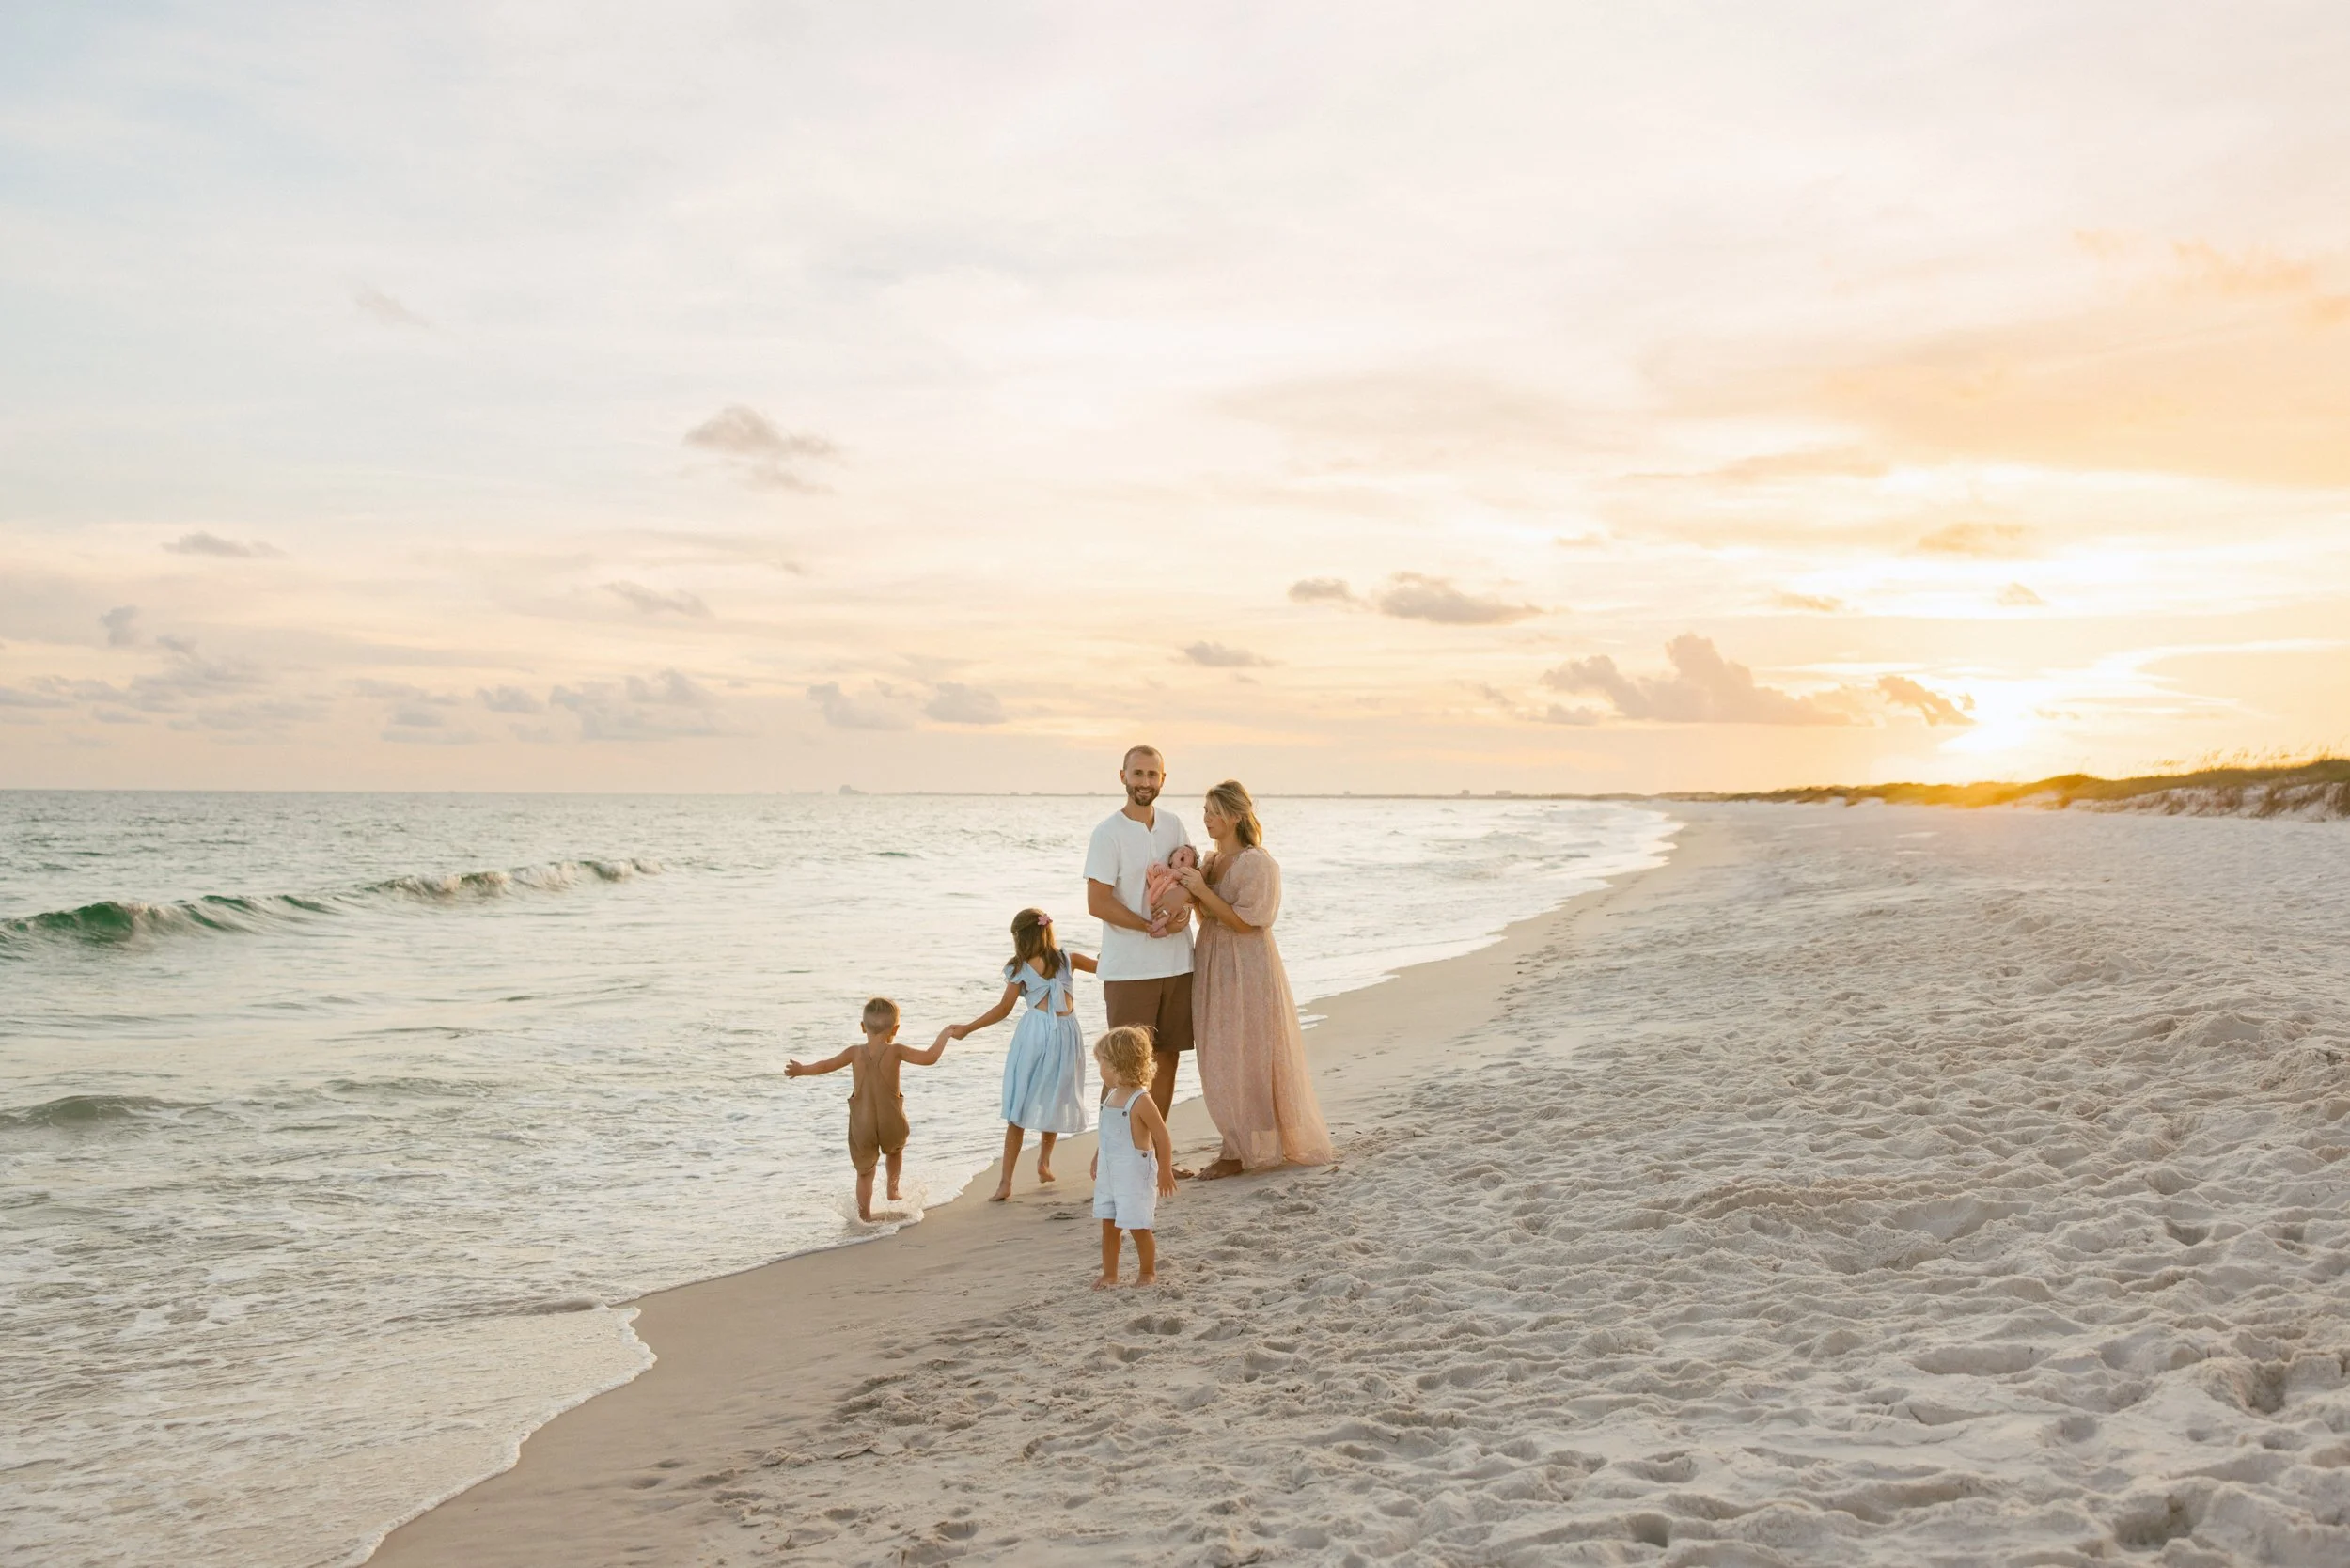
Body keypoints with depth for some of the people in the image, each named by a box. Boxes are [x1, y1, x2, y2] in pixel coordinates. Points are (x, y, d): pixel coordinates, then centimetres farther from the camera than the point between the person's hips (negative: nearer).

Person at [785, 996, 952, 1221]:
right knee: (896, 1149, 34)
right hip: (891, 1122, 0)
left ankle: (865, 1216, 12)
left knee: (865, 1172, 12)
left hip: (862, 1125, 0)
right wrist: (943, 1035, 5)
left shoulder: (855, 1052, -6)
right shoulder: (895, 1051, -12)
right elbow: (929, 1057, -12)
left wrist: (801, 1070, 23)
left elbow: (826, 1065, 5)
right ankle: (892, 1190, 40)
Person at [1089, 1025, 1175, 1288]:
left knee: (1138, 1227, 2)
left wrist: (1165, 1172, -11)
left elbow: (1162, 1139, -15)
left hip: (1135, 1173, -8)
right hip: (1109, 1172, 8)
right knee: (1108, 1225, 10)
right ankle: (1109, 1274, 20)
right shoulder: (1111, 1097, 6)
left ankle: (1147, 1272, 20)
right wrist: (1097, 1158, 22)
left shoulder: (1141, 1102, -19)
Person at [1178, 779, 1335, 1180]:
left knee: (1242, 1060, -3)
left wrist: (1202, 891, -18)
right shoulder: (1213, 860, 11)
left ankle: (1243, 1152, 5)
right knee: (1221, 1061, 10)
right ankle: (1239, 1146, 19)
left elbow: (1243, 922, -18)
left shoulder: (1256, 863, -14)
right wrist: (1191, 883, -3)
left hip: (1246, 970, -8)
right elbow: (1206, 917, 13)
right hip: (1214, 967, 8)